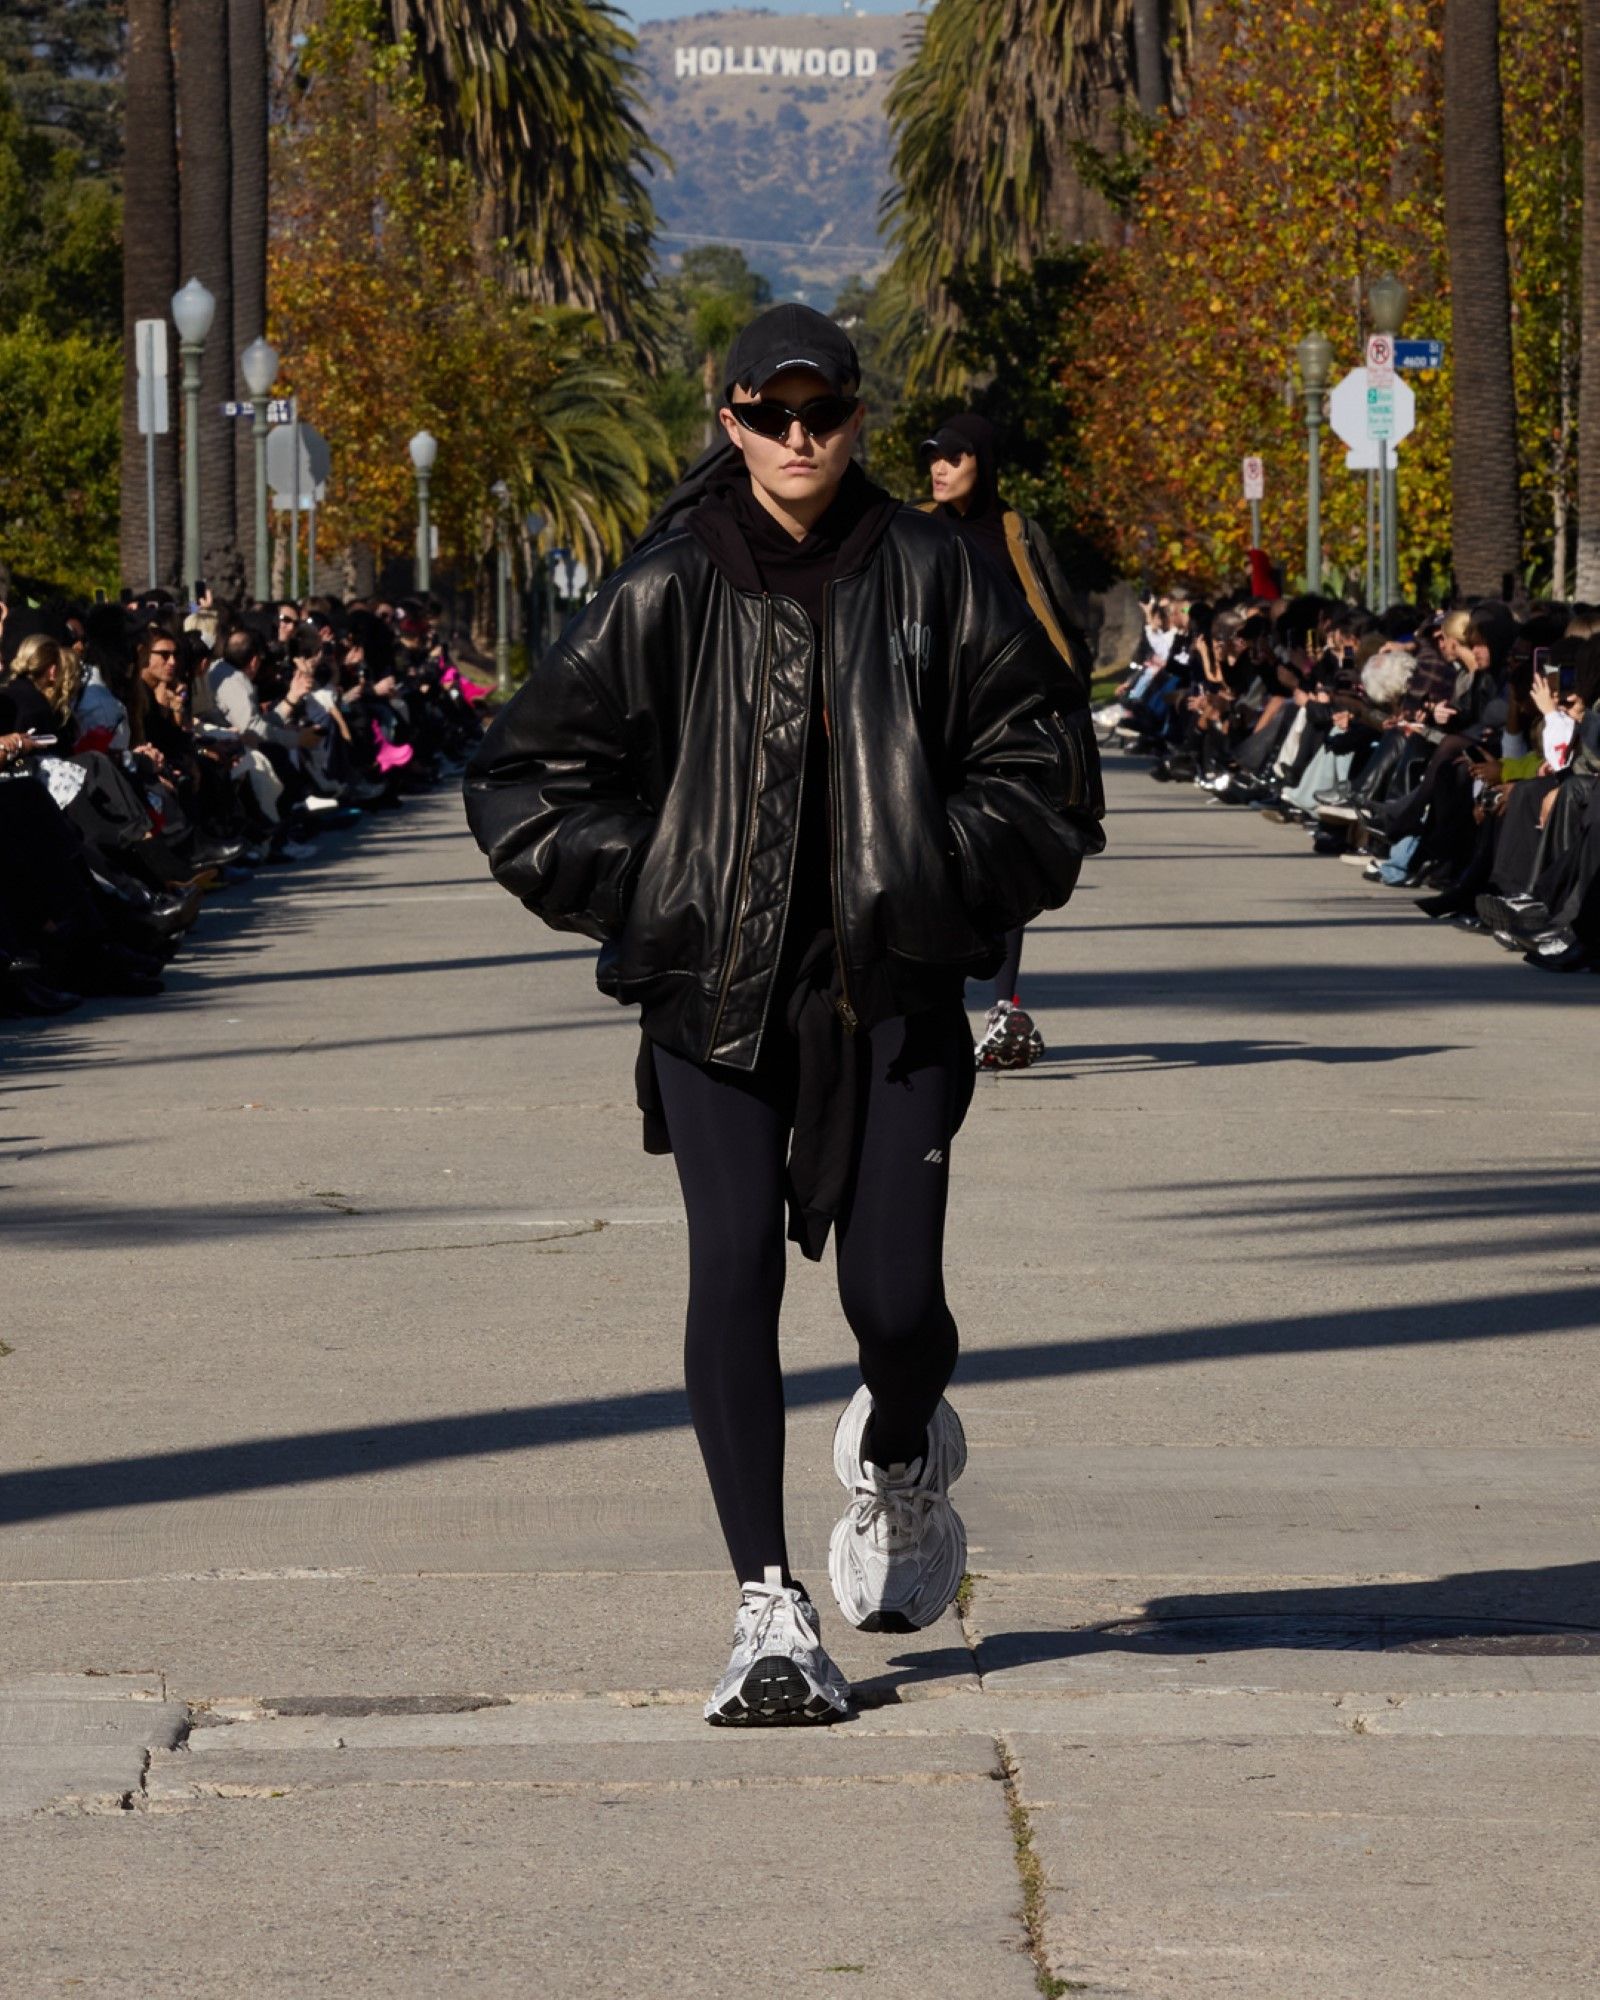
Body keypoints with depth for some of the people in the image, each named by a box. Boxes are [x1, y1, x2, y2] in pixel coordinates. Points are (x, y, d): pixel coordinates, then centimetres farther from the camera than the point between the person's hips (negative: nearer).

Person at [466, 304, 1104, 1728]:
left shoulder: (929, 577, 2)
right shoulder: (669, 593, 0)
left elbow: (1042, 753, 8)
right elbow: (528, 777, 5)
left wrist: (951, 881, -3)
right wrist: (643, 890, -3)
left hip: (891, 982, 0)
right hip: (715, 983, 0)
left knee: (893, 1290, -3)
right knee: (734, 1272, -10)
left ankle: (898, 1453, 35)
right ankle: (771, 1610, -5)